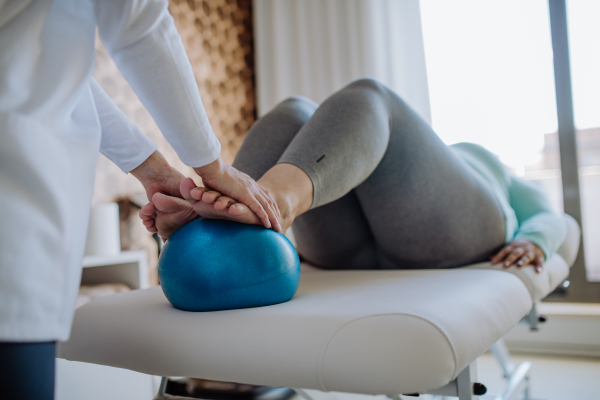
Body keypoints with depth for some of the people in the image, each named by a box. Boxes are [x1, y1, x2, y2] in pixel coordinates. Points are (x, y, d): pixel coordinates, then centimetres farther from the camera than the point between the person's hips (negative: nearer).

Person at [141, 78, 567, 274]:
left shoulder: (508, 182, 42)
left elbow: (550, 218, 20)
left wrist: (533, 242, -4)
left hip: (443, 243, -3)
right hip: (351, 250, 3)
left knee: (365, 97, -21)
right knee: (295, 112, -11)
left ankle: (278, 196, -52)